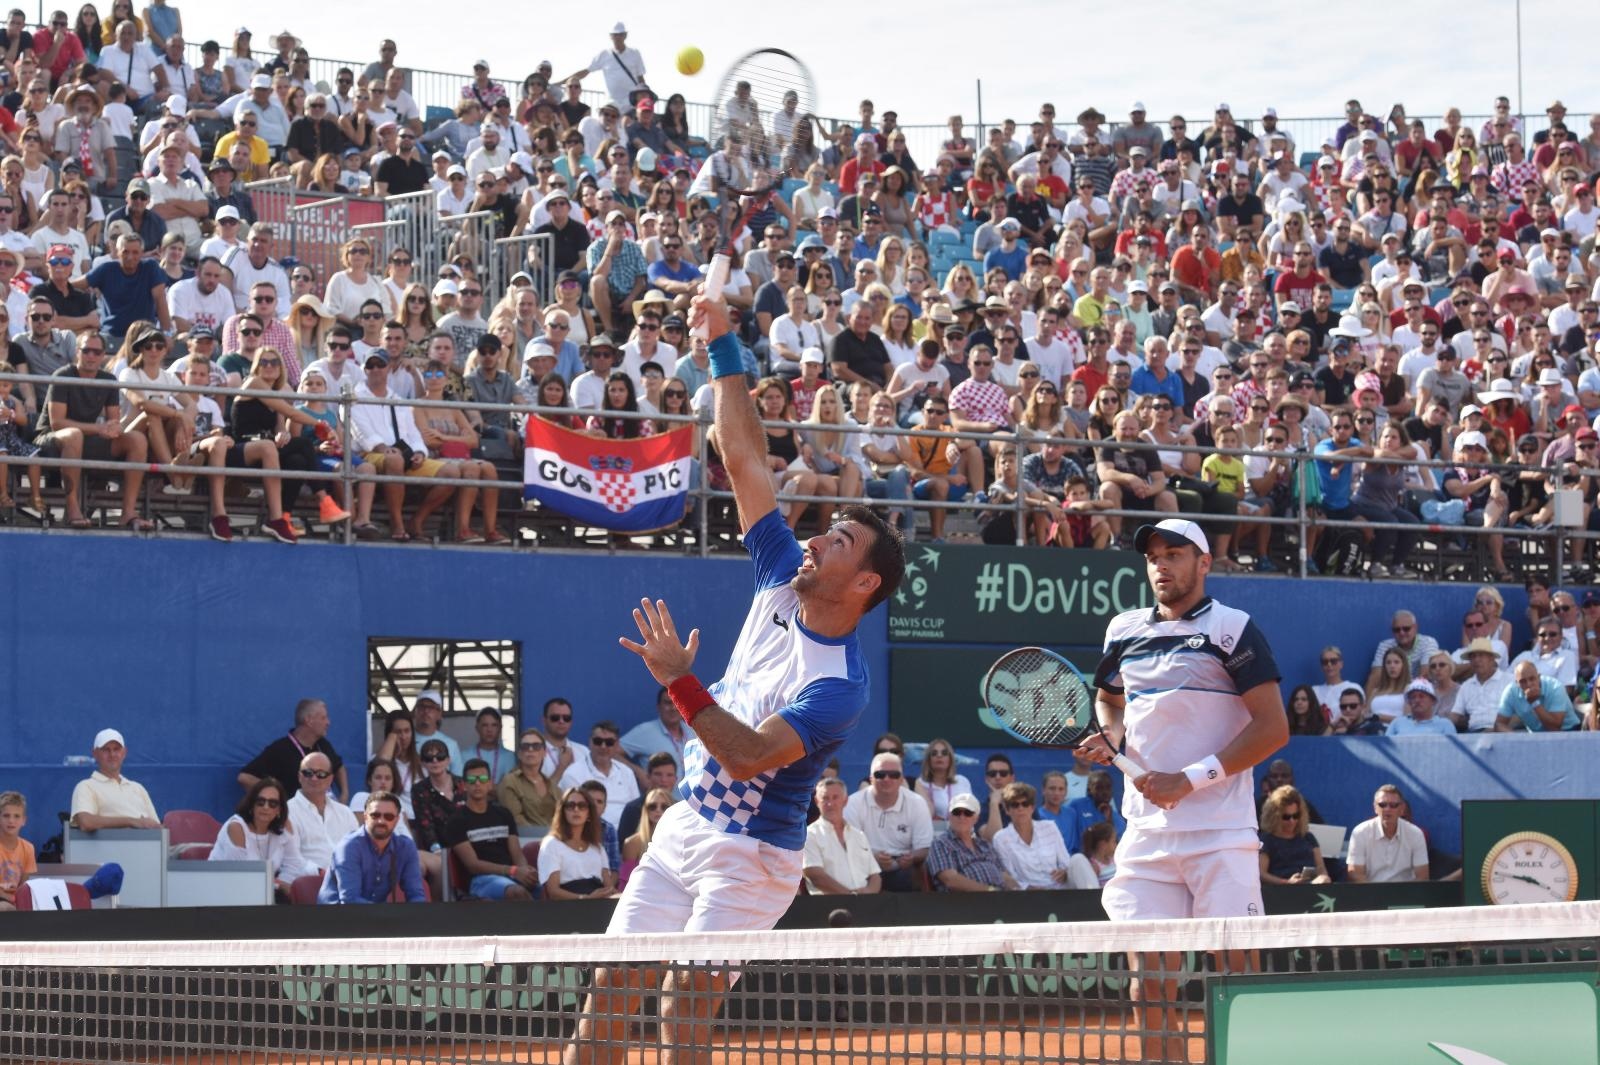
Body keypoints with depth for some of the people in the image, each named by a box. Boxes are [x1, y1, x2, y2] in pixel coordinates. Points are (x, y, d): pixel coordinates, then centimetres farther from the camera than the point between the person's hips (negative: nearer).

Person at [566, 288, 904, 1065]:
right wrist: (723, 349, -4)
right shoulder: (783, 582, -1)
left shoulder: (839, 686, -22)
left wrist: (679, 683, -38)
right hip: (685, 828, 8)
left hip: (751, 858, -7)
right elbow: (745, 461, 0)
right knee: (612, 981, 5)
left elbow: (747, 756, -31)